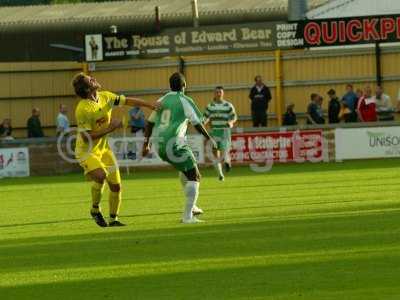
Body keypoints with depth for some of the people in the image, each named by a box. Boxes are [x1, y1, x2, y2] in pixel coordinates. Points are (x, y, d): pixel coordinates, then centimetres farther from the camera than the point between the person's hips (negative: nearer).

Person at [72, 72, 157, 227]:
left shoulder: (105, 97, -4)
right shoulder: (82, 109, -25)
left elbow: (127, 101, 7)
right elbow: (87, 137, -25)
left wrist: (150, 105, 1)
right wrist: (110, 128, -24)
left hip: (103, 148, 7)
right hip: (86, 151, -7)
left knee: (116, 185, 4)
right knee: (100, 175, -31)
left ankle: (113, 219, 21)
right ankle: (95, 209, -8)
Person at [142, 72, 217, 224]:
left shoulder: (162, 100, 16)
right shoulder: (185, 101, -4)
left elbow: (150, 122, 19)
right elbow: (197, 123, -8)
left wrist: (146, 143, 25)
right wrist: (210, 139, 4)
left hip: (159, 145, 7)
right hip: (174, 143, -7)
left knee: (185, 169, 29)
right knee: (194, 176, 1)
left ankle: (191, 206, 28)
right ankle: (188, 216, -8)